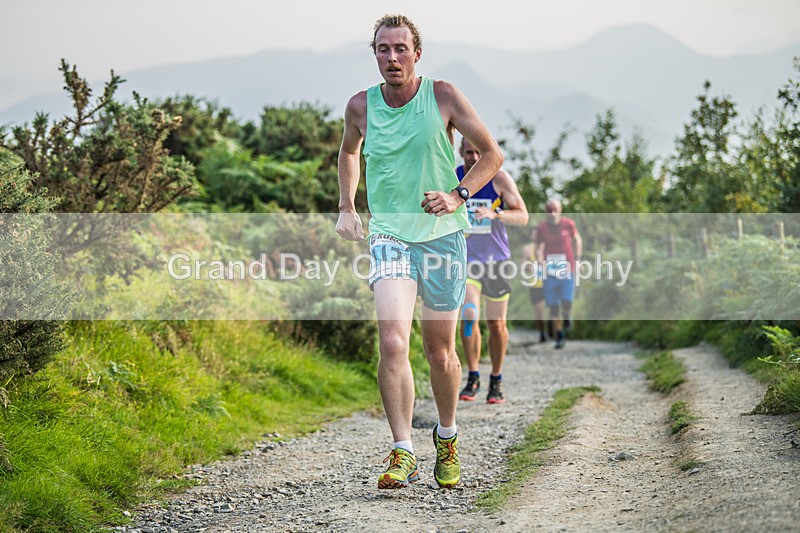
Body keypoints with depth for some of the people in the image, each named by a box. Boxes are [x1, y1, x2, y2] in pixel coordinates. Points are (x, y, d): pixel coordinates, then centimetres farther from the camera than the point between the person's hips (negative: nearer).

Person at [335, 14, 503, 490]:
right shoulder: (361, 106, 1)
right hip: (389, 236, 0)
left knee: (440, 351, 9)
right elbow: (349, 151, 24)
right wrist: (347, 207, 13)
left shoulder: (443, 96, -5)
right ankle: (403, 454, -15)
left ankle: (447, 439, 33)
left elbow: (493, 155, 2)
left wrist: (457, 196, -12)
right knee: (393, 344, -19)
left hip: (443, 235, 0)